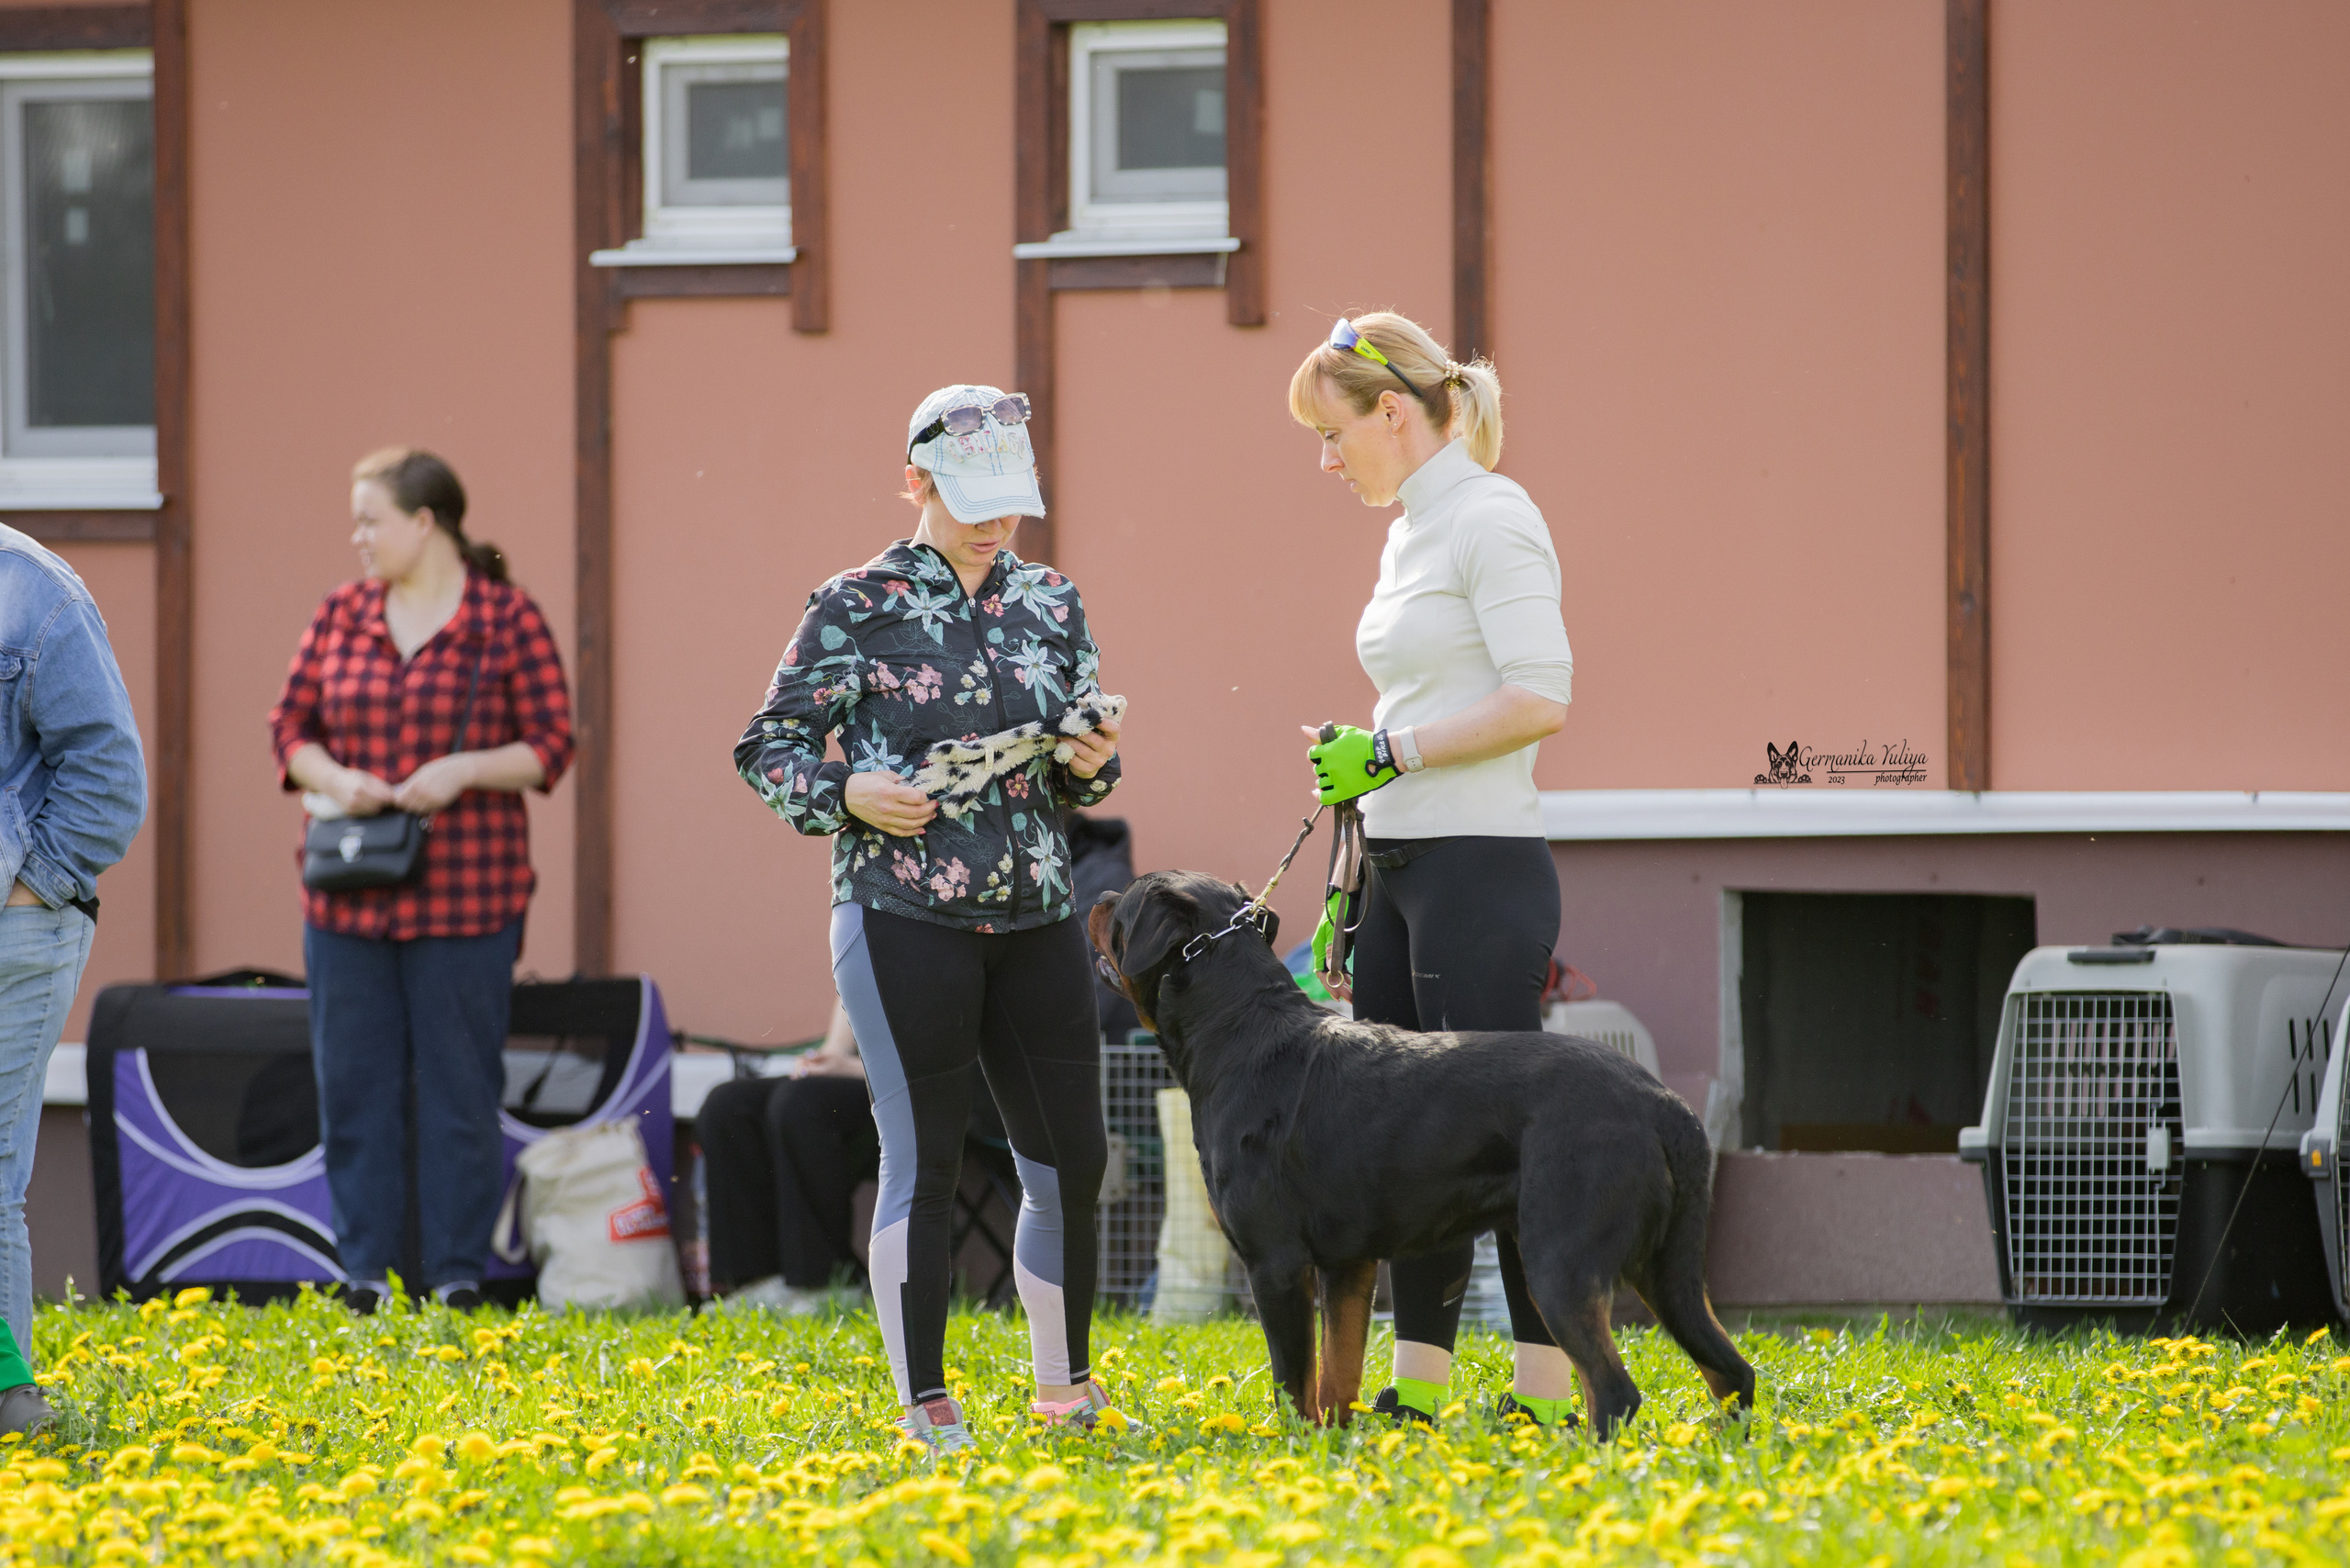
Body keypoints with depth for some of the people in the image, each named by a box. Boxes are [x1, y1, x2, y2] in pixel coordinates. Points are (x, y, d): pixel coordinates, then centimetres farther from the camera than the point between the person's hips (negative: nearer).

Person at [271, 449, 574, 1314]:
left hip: (465, 900, -4)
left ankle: (458, 1270, 7)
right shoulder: (340, 616, 10)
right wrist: (333, 780, -8)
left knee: (460, 1084, 0)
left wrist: (463, 770, -18)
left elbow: (550, 745, -3)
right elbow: (290, 726, 12)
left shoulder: (508, 620, -2)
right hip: (350, 899, 4)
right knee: (353, 1081, 4)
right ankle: (365, 1268, 10)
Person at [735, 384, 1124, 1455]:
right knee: (924, 1162, -3)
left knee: (1069, 1157, 7)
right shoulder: (858, 608, -3)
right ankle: (924, 1406, 5)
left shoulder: (1051, 603, 11)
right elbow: (766, 751, 0)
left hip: (1037, 921, 5)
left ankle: (1064, 1385, 23)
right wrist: (847, 795, -17)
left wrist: (1092, 764, -4)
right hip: (905, 919, -5)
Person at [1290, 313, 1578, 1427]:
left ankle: (1548, 1389, -5)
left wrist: (1386, 752, -16)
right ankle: (1417, 1386, 9)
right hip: (1404, 868, 9)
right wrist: (1355, 884, 20)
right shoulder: (1411, 534, 17)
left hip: (1481, 868, -9)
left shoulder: (1491, 521, -10)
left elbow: (1539, 699, -20)